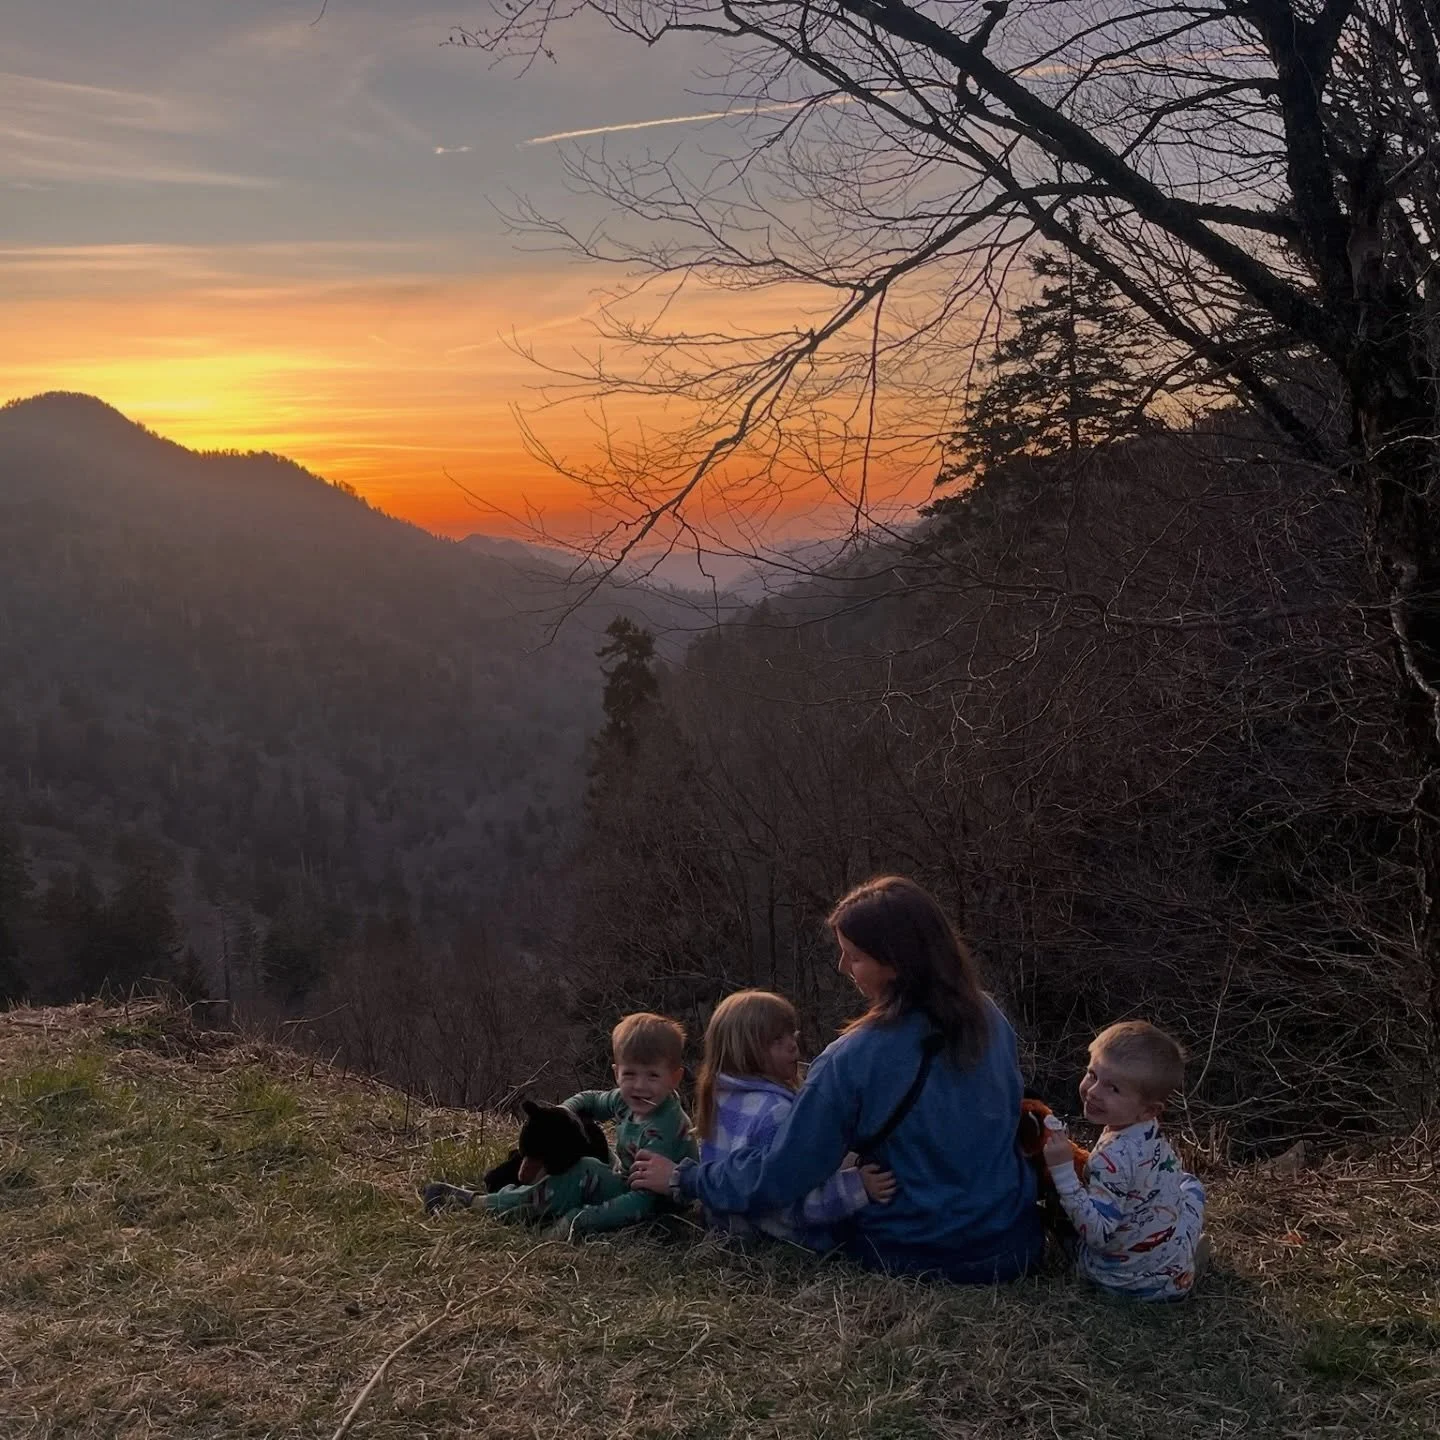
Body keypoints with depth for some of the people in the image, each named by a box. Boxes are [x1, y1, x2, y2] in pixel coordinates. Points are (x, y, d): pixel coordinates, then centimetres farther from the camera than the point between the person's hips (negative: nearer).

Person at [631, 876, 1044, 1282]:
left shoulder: (854, 1060, -23)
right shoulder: (990, 1018, -6)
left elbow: (777, 1176, -17)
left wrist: (682, 1179, -1)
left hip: (916, 1258, -5)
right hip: (1016, 1245, 5)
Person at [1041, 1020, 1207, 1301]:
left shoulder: (1114, 1157, -35)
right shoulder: (1148, 1130, -10)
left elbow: (1097, 1232, -35)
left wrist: (1063, 1171, -38)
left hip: (1127, 1281, -7)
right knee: (1189, 1184, 33)